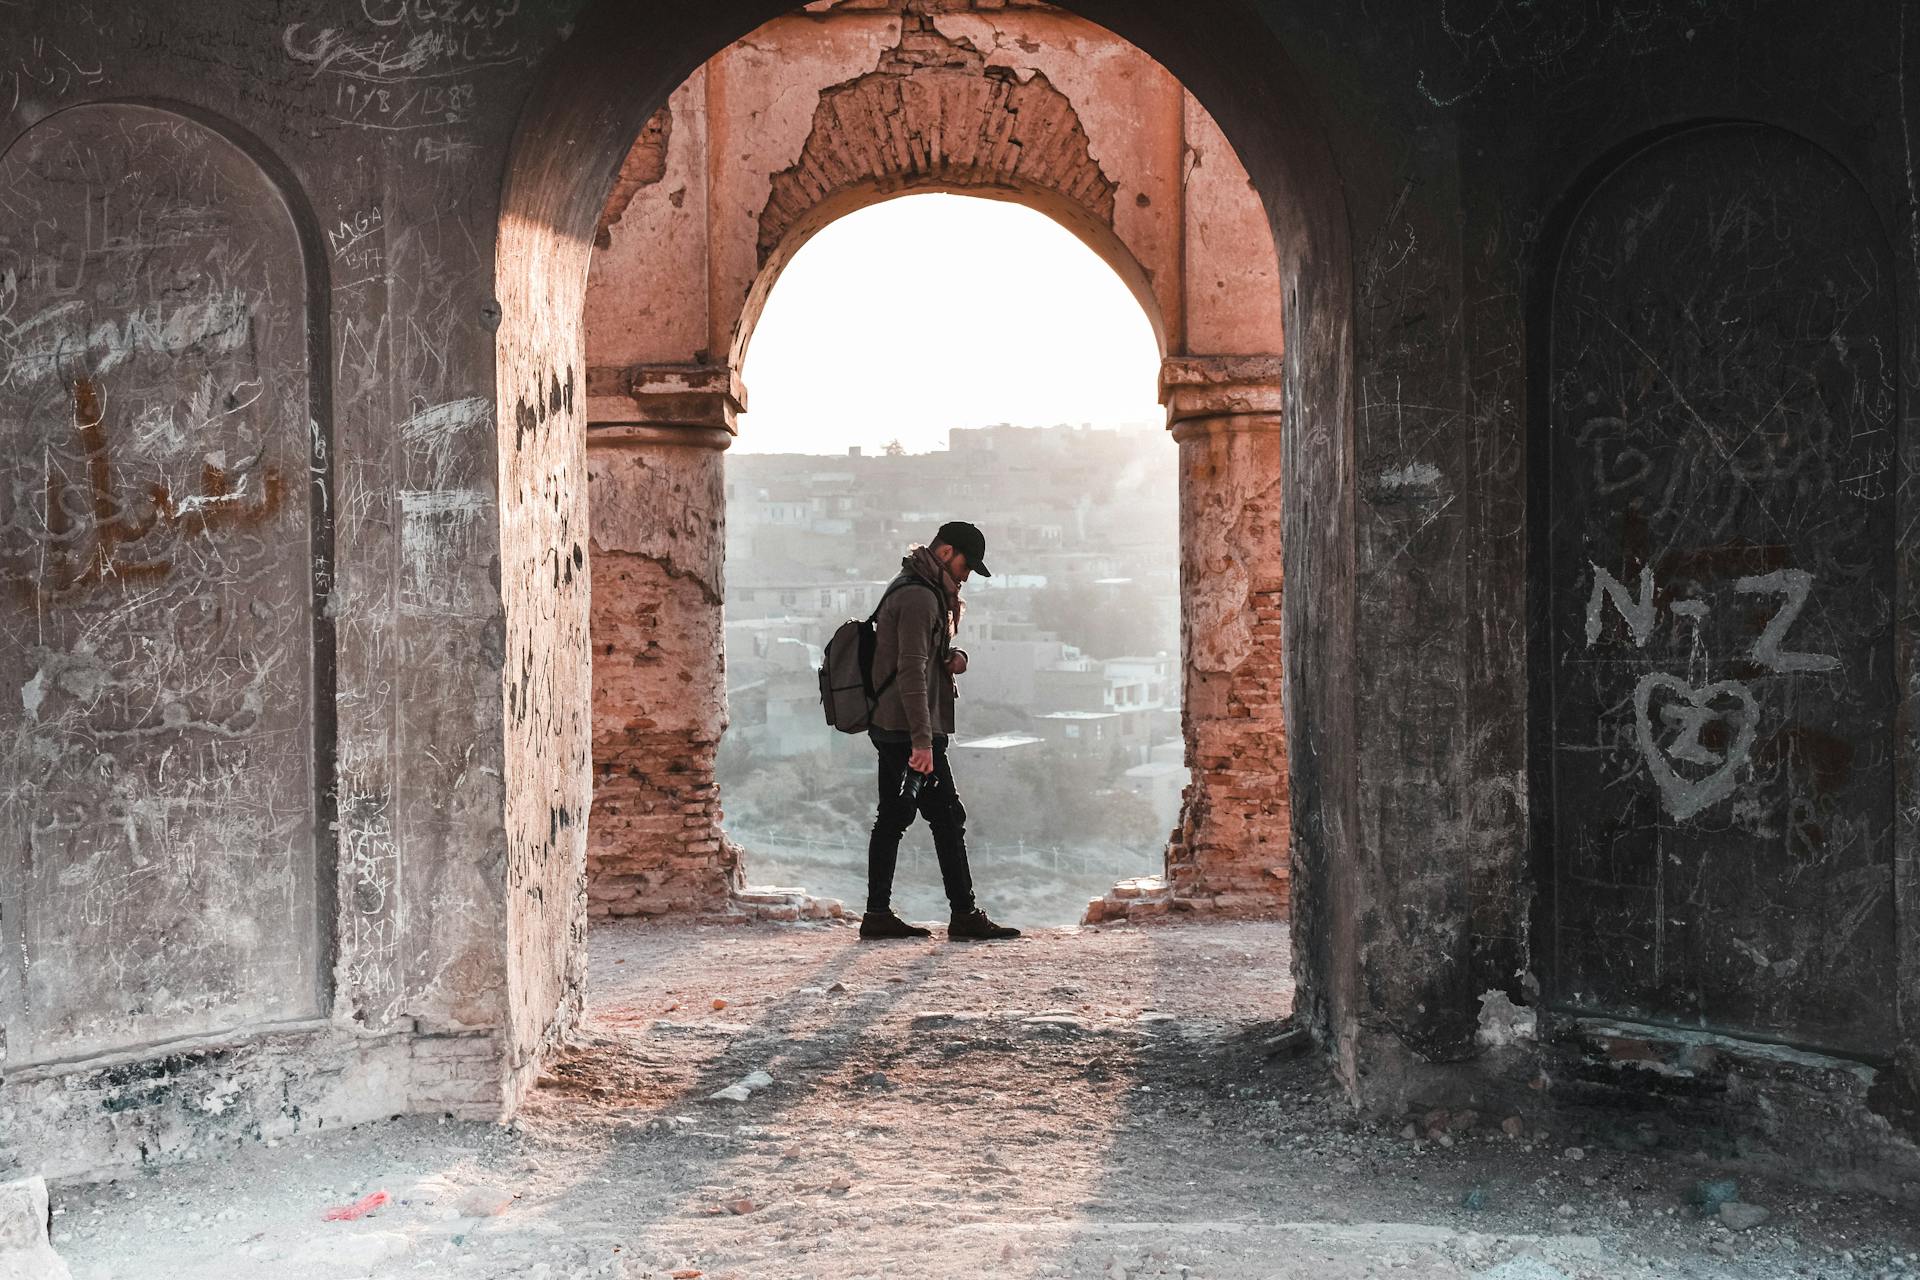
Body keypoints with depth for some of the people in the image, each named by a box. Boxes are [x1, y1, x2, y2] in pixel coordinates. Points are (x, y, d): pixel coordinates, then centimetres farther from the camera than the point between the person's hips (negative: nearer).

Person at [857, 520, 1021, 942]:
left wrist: (955, 656, 5)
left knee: (893, 817, 10)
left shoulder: (916, 590, 19)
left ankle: (878, 914, 13)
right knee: (947, 816, -5)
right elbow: (912, 671, -23)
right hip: (910, 731, -11)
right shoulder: (919, 597, -15)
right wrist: (923, 740, -26)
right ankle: (964, 915, -1)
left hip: (888, 728, 11)